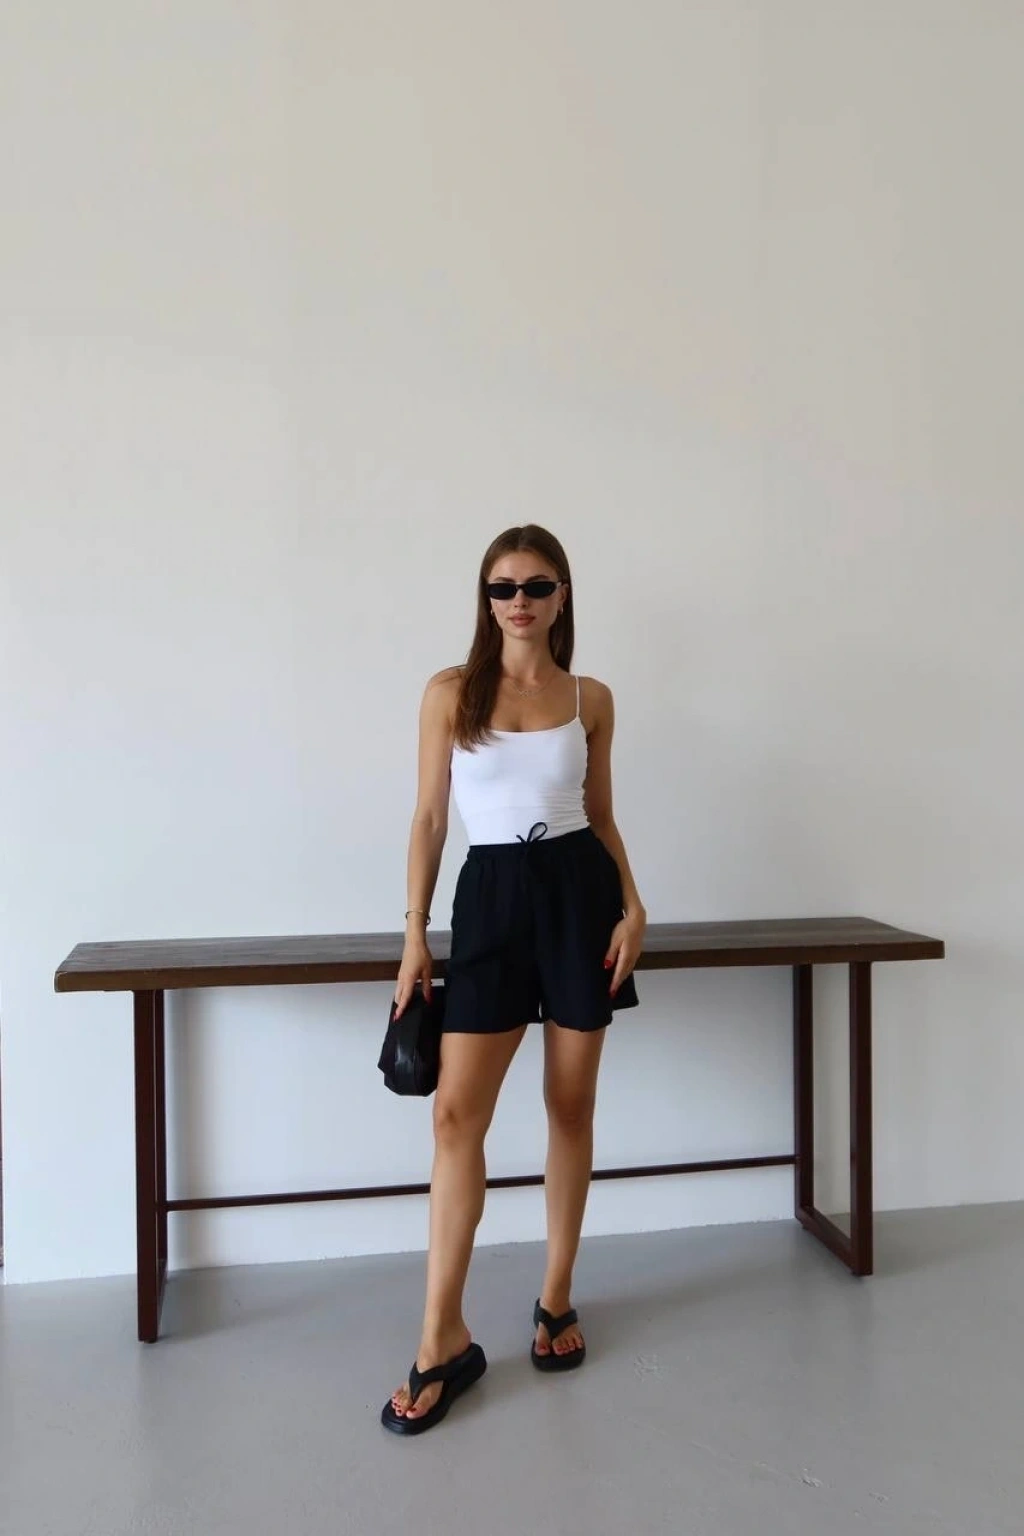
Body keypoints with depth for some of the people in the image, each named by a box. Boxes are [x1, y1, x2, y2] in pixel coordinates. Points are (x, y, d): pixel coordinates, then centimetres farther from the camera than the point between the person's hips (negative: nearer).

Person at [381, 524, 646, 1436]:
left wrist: (632, 906, -3)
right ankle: (444, 1338, 5)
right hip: (491, 896, -1)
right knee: (458, 1112, -6)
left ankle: (557, 1296, 27)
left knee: (572, 1105, 8)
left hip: (579, 891, 1)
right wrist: (415, 937, -2)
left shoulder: (592, 699, 5)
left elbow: (602, 817, 11)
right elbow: (429, 819, 2)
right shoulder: (450, 693, 1)